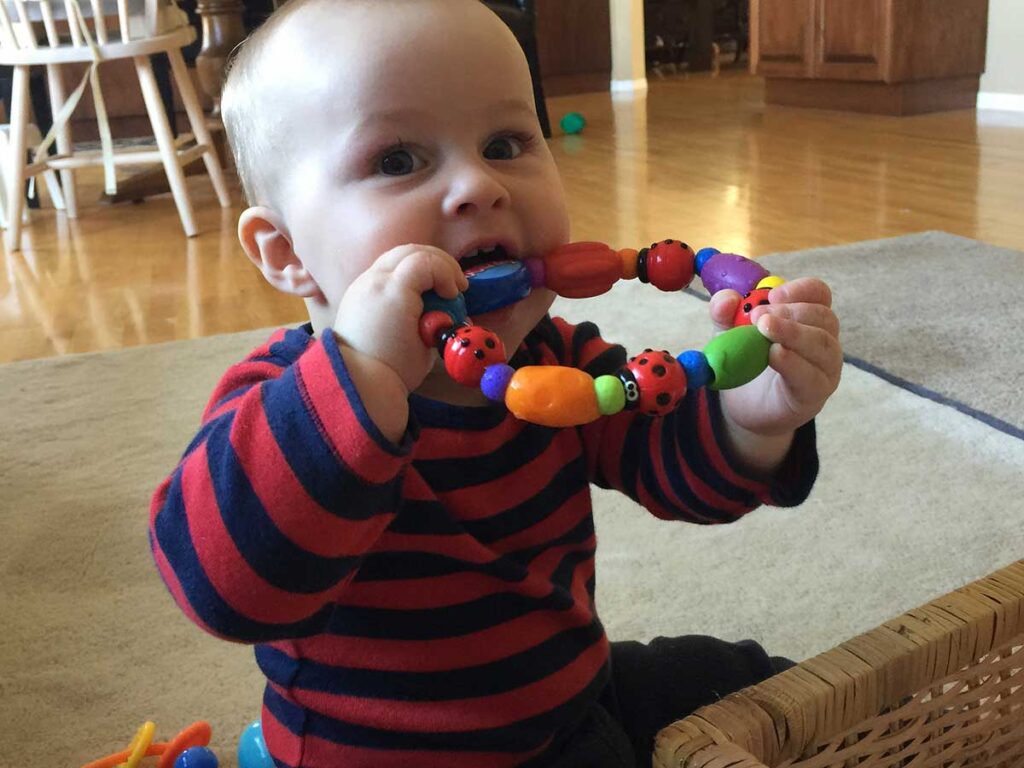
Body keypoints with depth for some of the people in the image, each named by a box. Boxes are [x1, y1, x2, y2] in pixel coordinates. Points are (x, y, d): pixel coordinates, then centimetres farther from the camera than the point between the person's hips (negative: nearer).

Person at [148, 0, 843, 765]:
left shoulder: (555, 358, -4)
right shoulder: (286, 397, -24)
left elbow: (678, 459, -5)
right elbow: (225, 584, -41)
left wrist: (752, 419, -28)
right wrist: (363, 378, -52)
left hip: (573, 704, 6)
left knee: (765, 688, 16)